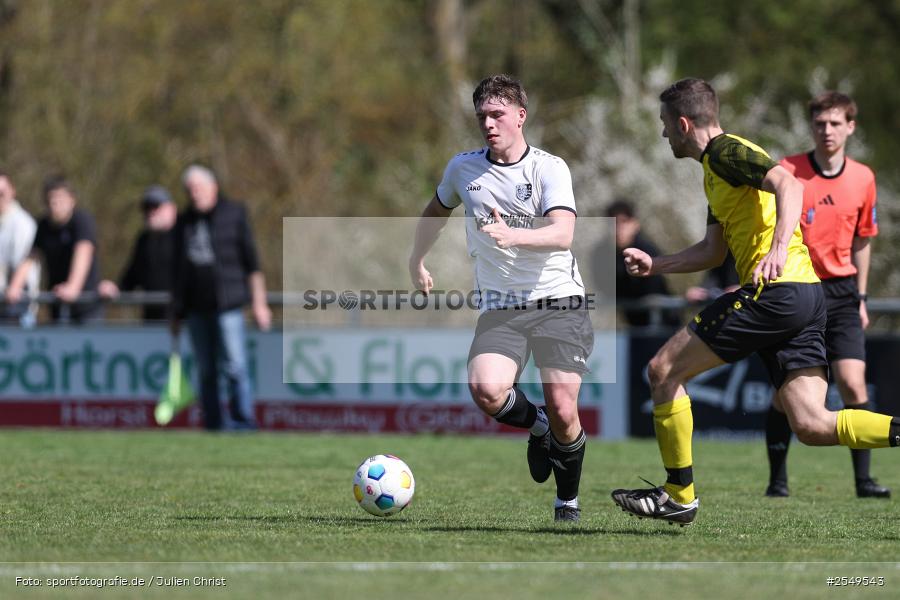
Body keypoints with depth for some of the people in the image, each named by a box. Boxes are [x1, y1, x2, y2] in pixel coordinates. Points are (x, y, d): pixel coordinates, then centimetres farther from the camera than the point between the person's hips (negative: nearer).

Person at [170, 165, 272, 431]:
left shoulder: (234, 214, 2)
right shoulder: (184, 222, 15)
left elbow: (252, 263, 1)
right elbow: (178, 270, 20)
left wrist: (259, 302, -4)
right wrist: (176, 312, 18)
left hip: (227, 304, -5)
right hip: (196, 307, 5)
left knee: (234, 367, -11)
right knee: (206, 373, 5)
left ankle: (243, 421, -8)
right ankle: (213, 426, 8)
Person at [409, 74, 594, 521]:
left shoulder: (549, 169, -6)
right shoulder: (463, 168, 6)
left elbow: (562, 234, -21)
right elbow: (436, 211, 29)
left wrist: (512, 235, -37)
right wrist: (418, 260, 33)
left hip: (558, 302, -2)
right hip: (500, 308, 2)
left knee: (563, 413, -10)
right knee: (486, 390, -26)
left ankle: (568, 501, 19)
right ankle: (535, 426, 10)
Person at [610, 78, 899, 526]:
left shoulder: (726, 151, -4)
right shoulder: (715, 169, 26)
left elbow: (788, 184, -21)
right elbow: (713, 251, 33)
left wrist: (779, 248, -35)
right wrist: (654, 265, 30)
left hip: (777, 289, -10)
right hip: (806, 297, 10)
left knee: (664, 370, -1)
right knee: (811, 426, 0)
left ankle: (679, 496, 5)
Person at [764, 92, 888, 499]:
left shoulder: (862, 178, 5)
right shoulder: (787, 172, -7)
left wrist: (860, 297, 16)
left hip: (840, 292, 2)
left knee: (853, 384, -9)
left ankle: (863, 479, -3)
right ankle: (777, 479, 12)